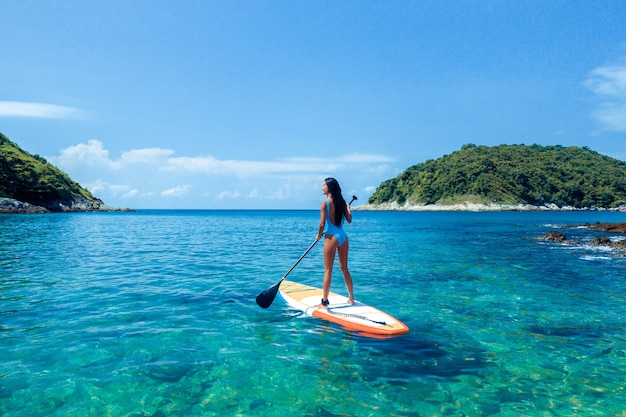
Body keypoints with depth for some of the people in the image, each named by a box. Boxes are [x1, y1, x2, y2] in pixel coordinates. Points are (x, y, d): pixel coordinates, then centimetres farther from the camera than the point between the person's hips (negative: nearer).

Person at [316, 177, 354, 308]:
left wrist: (319, 235, 3)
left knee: (328, 271, 1)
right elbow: (349, 220, 13)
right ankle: (351, 298, 25)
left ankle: (325, 302, 6)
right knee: (344, 268, 17)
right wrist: (349, 210, 33)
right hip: (343, 236, 7)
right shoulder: (341, 202, 6)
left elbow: (322, 224, -15)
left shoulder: (325, 202, -12)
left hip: (332, 237, -7)